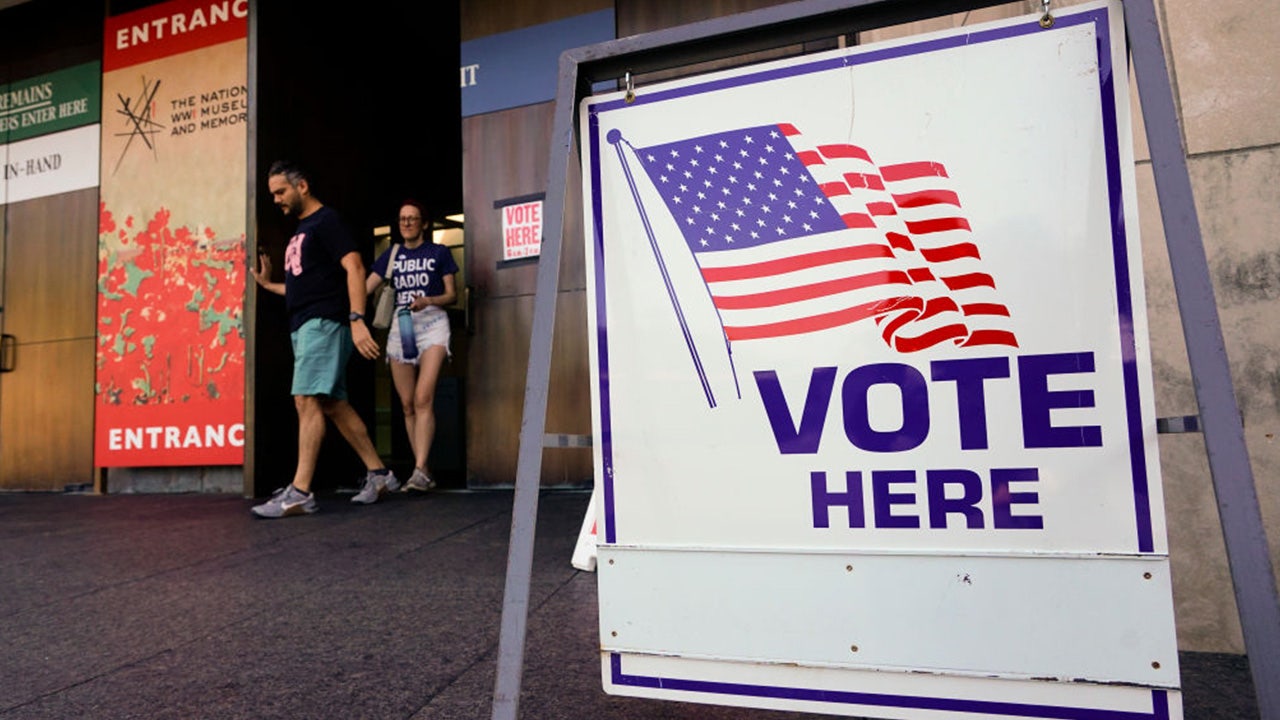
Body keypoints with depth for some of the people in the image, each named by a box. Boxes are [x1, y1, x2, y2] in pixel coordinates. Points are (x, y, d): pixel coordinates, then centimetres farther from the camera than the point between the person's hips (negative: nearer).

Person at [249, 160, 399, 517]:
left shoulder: (326, 220, -5)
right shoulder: (300, 231, 23)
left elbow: (354, 268, -17)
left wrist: (356, 320, -27)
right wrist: (268, 284, 24)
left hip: (324, 322, -10)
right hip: (304, 325, 10)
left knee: (307, 401, -14)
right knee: (334, 405, 9)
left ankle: (299, 492, -15)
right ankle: (378, 474, 15)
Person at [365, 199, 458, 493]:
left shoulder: (439, 252, 7)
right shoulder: (391, 255, 15)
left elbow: (452, 294, 5)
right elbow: (364, 288, 10)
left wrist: (428, 300, -14)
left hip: (432, 324, -4)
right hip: (400, 325, 4)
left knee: (423, 398, -18)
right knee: (407, 403, 2)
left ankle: (420, 469, -20)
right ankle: (424, 472, 8)